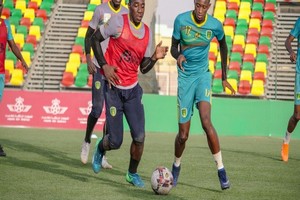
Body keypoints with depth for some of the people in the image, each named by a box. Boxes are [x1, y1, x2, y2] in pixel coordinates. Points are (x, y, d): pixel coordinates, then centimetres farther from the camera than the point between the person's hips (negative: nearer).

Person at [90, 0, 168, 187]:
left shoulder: (147, 32, 6)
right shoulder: (119, 22, -10)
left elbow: (143, 68, 11)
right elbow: (95, 39, -3)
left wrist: (155, 57, -9)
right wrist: (104, 65, -12)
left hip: (133, 90, 4)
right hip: (114, 89, -4)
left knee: (139, 137, -5)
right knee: (115, 142, -3)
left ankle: (132, 173, 18)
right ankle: (100, 149, 33)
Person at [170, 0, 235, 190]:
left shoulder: (215, 25, -7)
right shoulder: (181, 20, -10)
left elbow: (223, 46, 13)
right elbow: (174, 47, -1)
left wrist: (224, 77, 16)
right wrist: (178, 55, -26)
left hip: (203, 75, 0)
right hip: (185, 76, 0)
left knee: (206, 122, -24)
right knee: (183, 134, 0)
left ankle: (221, 169, -17)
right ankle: (176, 166, 30)